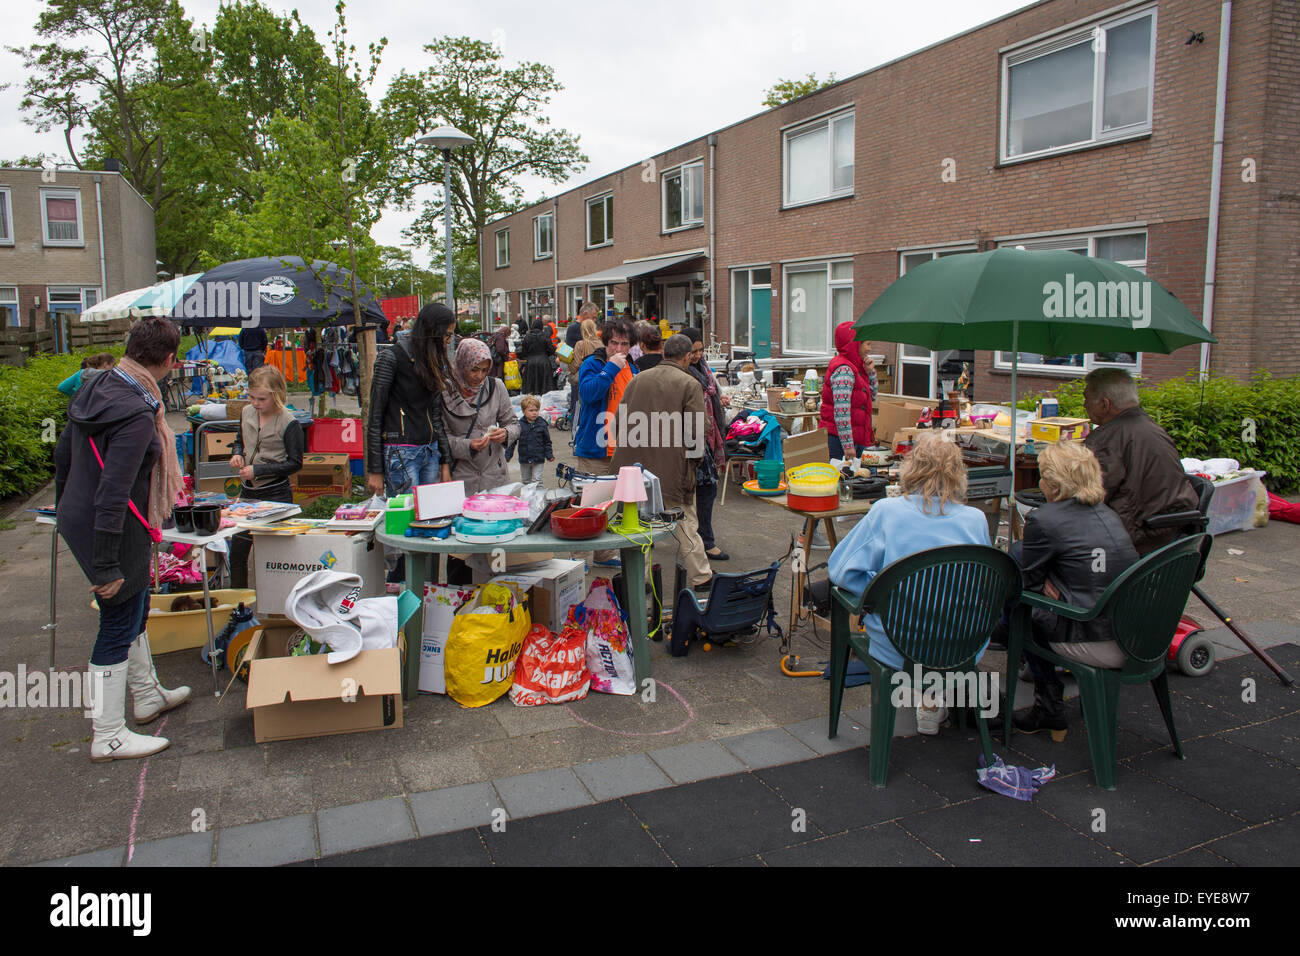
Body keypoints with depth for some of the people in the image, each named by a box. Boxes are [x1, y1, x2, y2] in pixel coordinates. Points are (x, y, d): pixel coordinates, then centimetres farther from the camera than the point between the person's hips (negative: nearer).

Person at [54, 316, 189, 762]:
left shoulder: (97, 387, 2)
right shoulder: (137, 415, -27)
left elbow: (63, 453, 14)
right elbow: (113, 495, -29)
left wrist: (66, 509, 27)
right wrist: (106, 566, -24)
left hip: (77, 520, 9)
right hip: (115, 532, -9)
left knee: (134, 608, 24)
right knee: (119, 626, 3)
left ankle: (147, 695, 42)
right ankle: (108, 737, 16)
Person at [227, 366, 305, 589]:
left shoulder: (288, 423, -14)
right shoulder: (246, 413, 5)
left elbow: (295, 463, -13)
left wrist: (258, 470, -18)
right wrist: (236, 454, -1)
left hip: (276, 495, -6)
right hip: (247, 492, 6)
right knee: (237, 551, 9)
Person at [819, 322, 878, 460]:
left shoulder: (855, 366, 14)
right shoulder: (844, 370, -16)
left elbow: (872, 397, 25)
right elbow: (841, 412, -23)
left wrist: (870, 372, 10)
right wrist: (848, 445, -25)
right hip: (838, 438, -10)